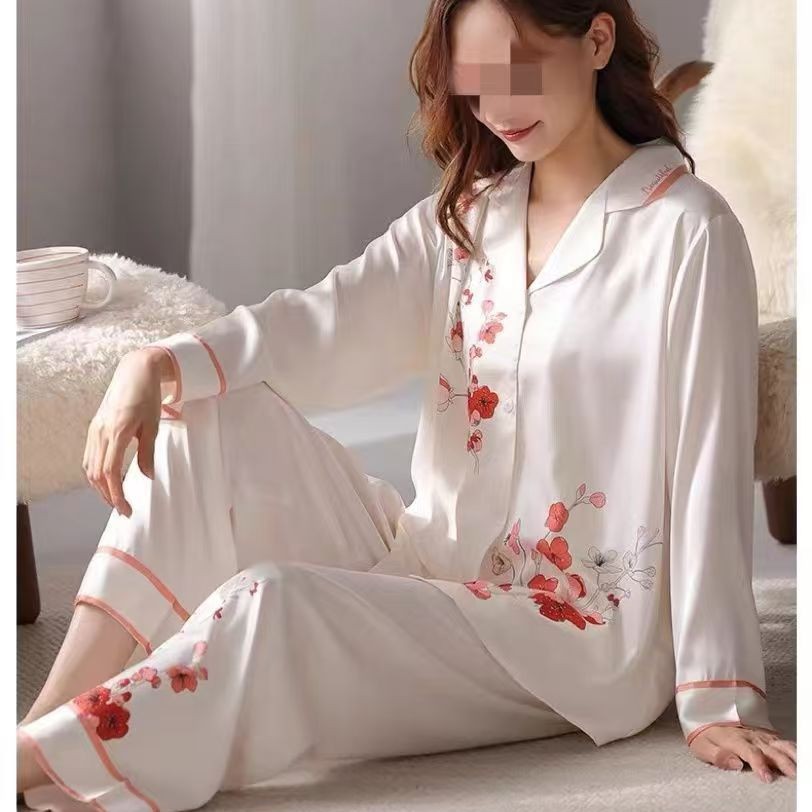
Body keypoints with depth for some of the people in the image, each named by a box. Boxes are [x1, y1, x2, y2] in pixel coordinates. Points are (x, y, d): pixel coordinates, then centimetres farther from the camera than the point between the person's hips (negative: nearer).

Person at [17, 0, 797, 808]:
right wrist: (159, 363, -24)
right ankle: (48, 723, -14)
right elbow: (324, 323, -6)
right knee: (216, 414, -9)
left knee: (269, 608, -28)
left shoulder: (685, 230, -12)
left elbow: (708, 467, -16)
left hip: (577, 631, -7)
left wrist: (717, 698, -18)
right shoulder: (466, 217, 9)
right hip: (434, 563, 7)